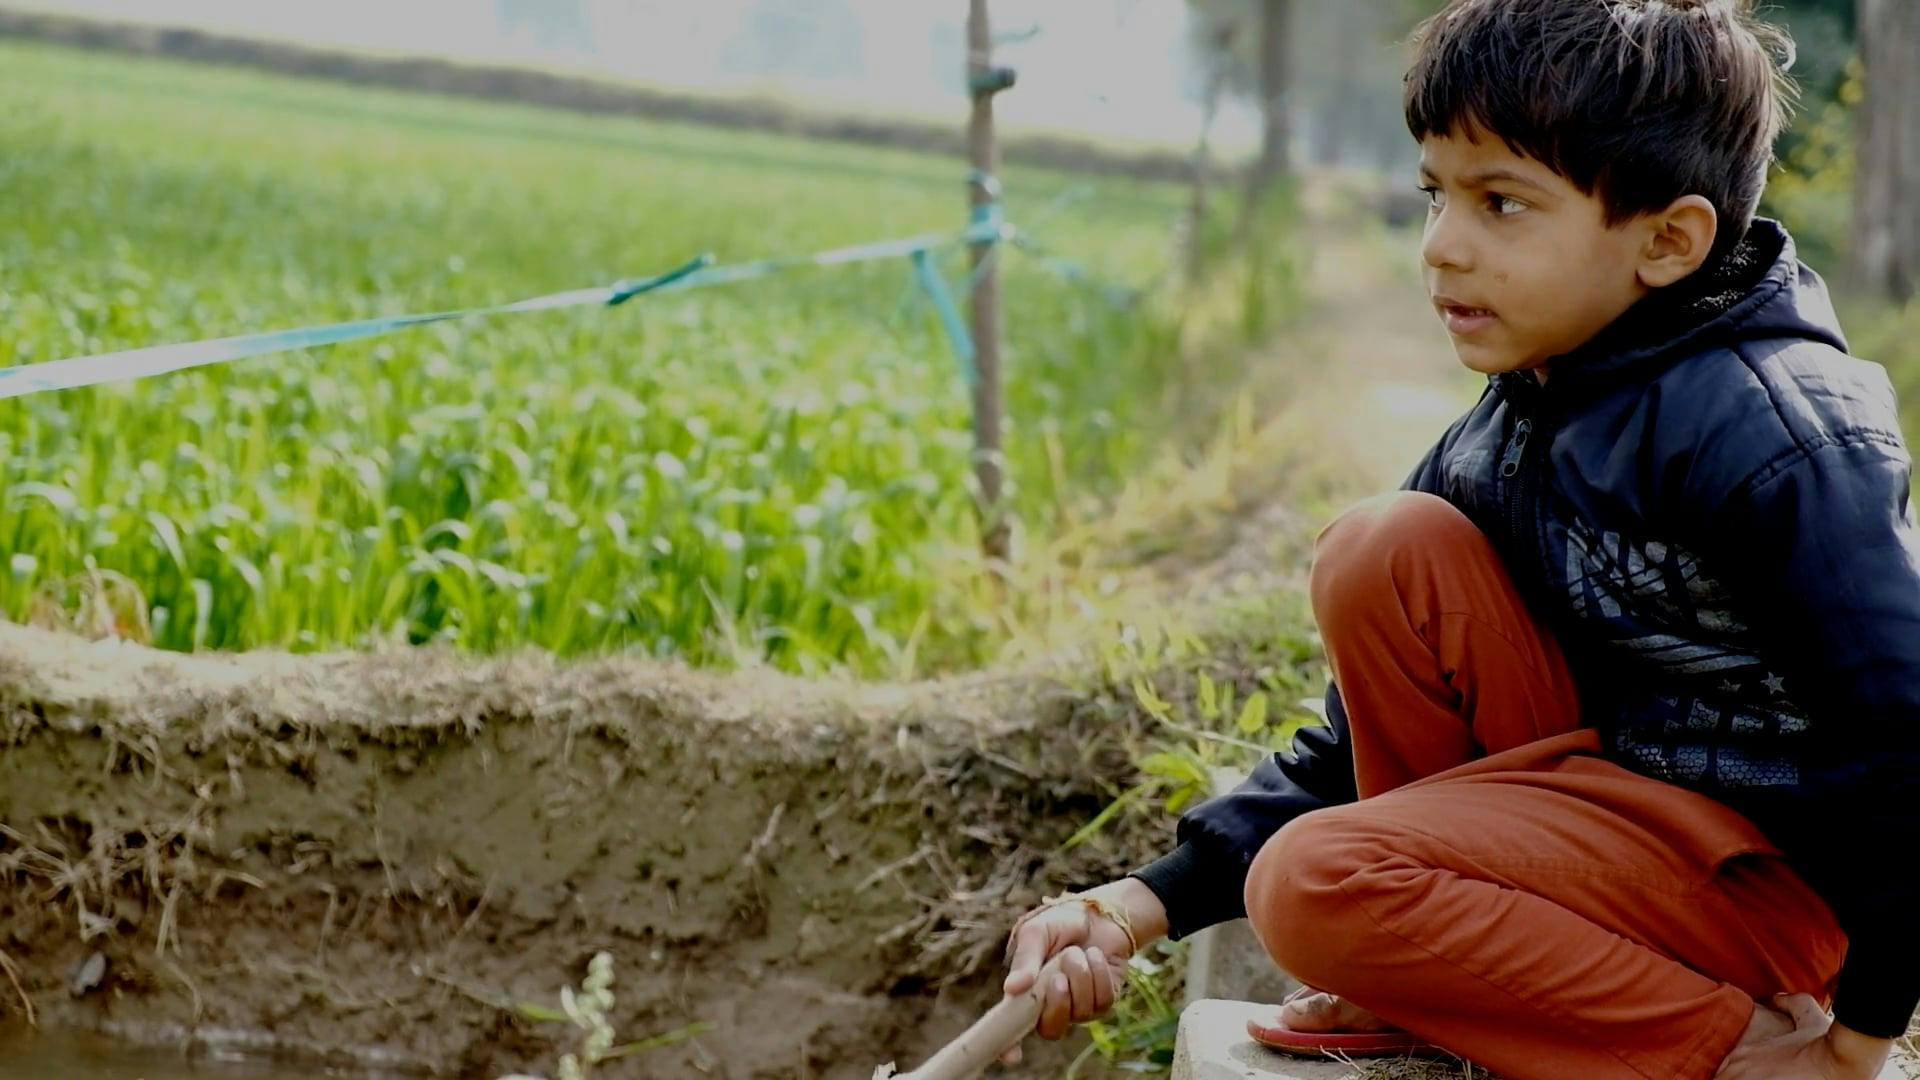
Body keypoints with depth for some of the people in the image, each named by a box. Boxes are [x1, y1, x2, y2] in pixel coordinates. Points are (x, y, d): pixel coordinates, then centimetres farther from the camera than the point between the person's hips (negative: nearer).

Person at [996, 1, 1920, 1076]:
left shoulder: (1762, 432, -23)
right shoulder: (1510, 425, 4)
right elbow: (1371, 730, 7)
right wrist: (1150, 902, -3)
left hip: (1774, 868, -8)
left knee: (1318, 884, -22)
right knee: (1390, 548, -5)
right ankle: (1437, 990, 3)